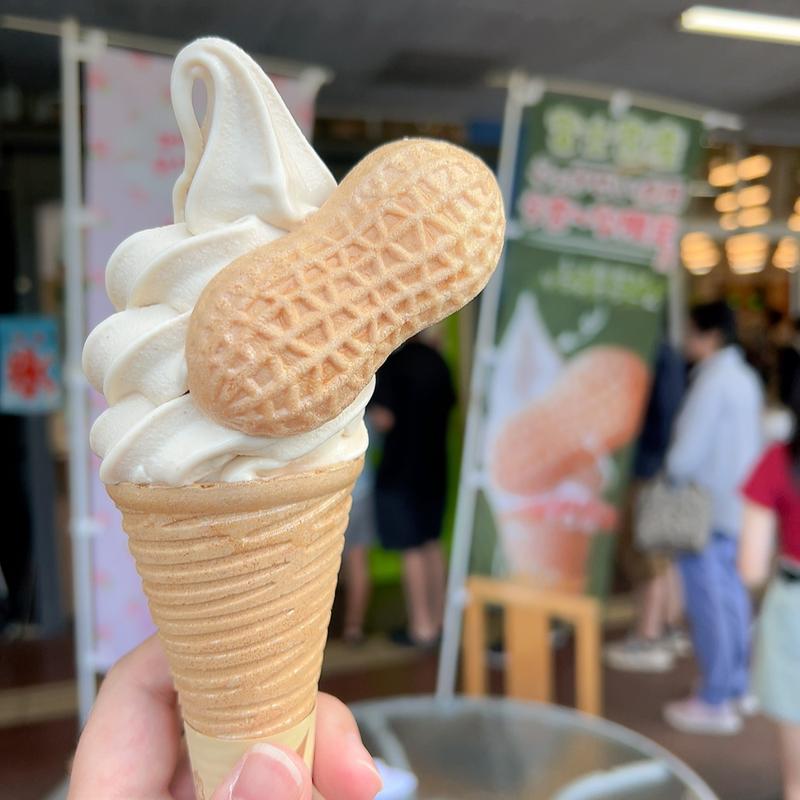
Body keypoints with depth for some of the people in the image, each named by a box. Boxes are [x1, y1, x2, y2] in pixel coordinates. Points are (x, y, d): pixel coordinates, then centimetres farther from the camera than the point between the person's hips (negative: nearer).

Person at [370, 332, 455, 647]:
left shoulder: (392, 364, -14)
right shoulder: (437, 360, 6)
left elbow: (384, 420, -20)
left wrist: (372, 405, 0)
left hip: (400, 470, -7)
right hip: (435, 467, 7)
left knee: (411, 549, 1)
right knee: (432, 543, 17)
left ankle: (421, 626, 8)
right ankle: (438, 618, 24)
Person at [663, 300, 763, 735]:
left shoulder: (712, 380, -17)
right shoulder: (746, 377, 11)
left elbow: (689, 446, -19)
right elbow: (751, 441, 14)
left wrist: (670, 484, -4)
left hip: (705, 507, -9)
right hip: (738, 502, 9)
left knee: (707, 601, -1)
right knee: (730, 593, 17)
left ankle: (714, 702, 7)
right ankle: (737, 686, 30)